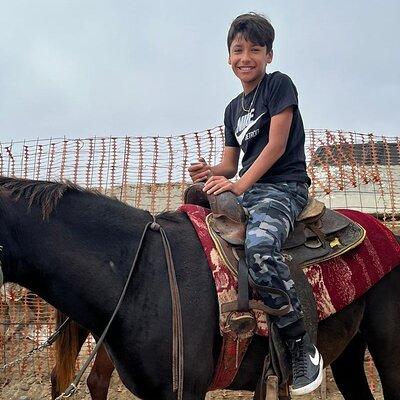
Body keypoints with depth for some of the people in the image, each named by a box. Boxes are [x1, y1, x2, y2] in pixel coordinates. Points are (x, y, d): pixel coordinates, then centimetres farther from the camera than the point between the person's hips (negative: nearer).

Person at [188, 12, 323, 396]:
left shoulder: (279, 84, 1)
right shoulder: (233, 108, 21)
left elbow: (276, 144, -10)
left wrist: (240, 185, -18)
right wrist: (211, 172, -6)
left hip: (284, 187, -8)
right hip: (245, 191, 8)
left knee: (258, 245, -38)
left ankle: (302, 344, -27)